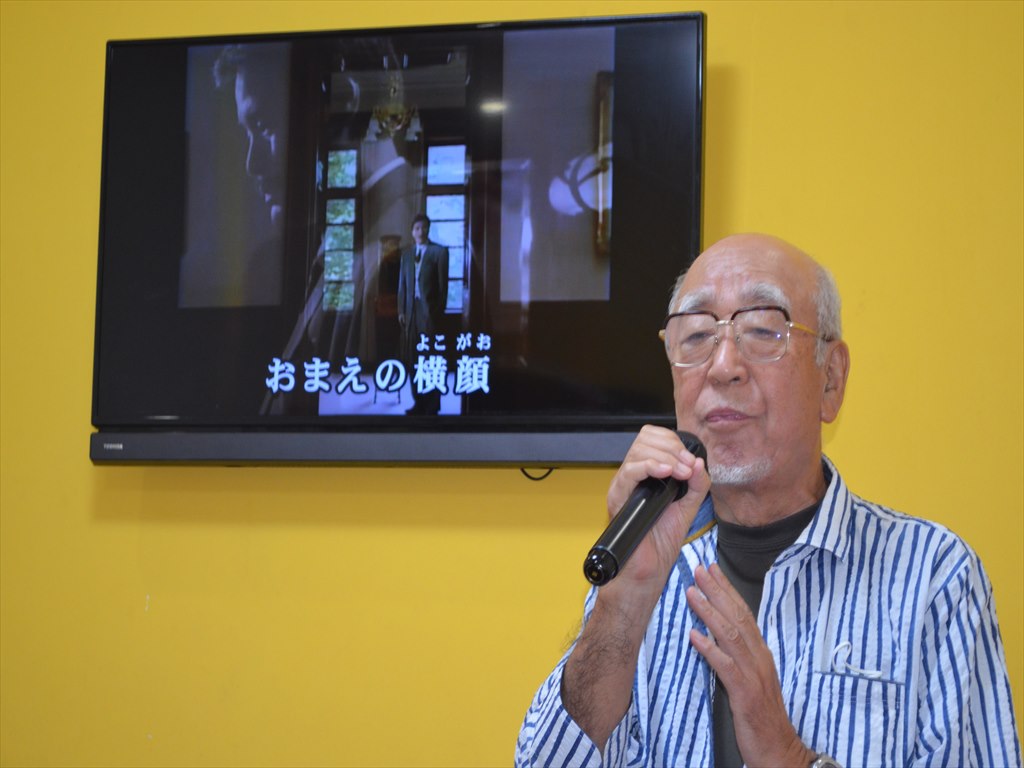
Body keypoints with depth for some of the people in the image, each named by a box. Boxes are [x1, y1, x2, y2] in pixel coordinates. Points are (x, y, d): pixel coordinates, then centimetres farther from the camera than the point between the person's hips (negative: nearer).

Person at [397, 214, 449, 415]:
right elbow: (402, 284, 13)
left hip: (429, 310, -4)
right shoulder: (407, 253, 13)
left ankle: (433, 403, 3)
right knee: (412, 358, 2)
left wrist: (439, 311, -6)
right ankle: (419, 402, 8)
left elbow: (443, 283, -1)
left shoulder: (439, 252, 1)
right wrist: (401, 310, 6)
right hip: (411, 310, 4)